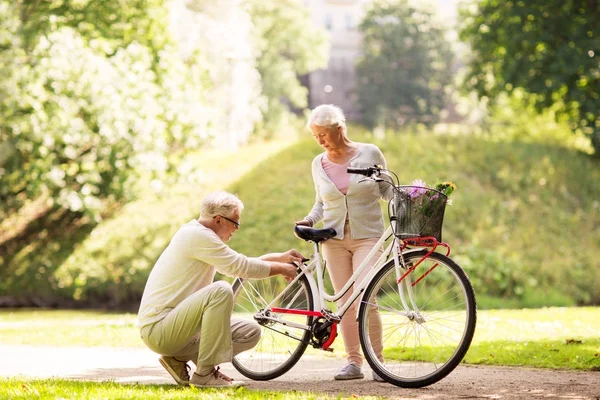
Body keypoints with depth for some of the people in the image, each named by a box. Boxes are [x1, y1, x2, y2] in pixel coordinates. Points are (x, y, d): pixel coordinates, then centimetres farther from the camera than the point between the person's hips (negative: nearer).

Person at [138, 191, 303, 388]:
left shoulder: (199, 235, 16)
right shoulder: (197, 235, -16)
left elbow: (239, 264, 26)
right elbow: (242, 267, -16)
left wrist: (281, 257, 18)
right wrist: (281, 269, -2)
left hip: (176, 324, 10)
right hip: (157, 328, -10)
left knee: (251, 332, 4)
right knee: (220, 291, -31)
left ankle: (179, 359, 7)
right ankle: (205, 374, -24)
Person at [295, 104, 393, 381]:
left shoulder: (370, 153, -2)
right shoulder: (319, 164, 6)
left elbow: (386, 189, 7)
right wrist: (309, 220, -1)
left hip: (367, 236, -3)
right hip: (335, 238, 3)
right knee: (345, 303, 1)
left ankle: (377, 361, -4)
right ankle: (353, 362, 8)